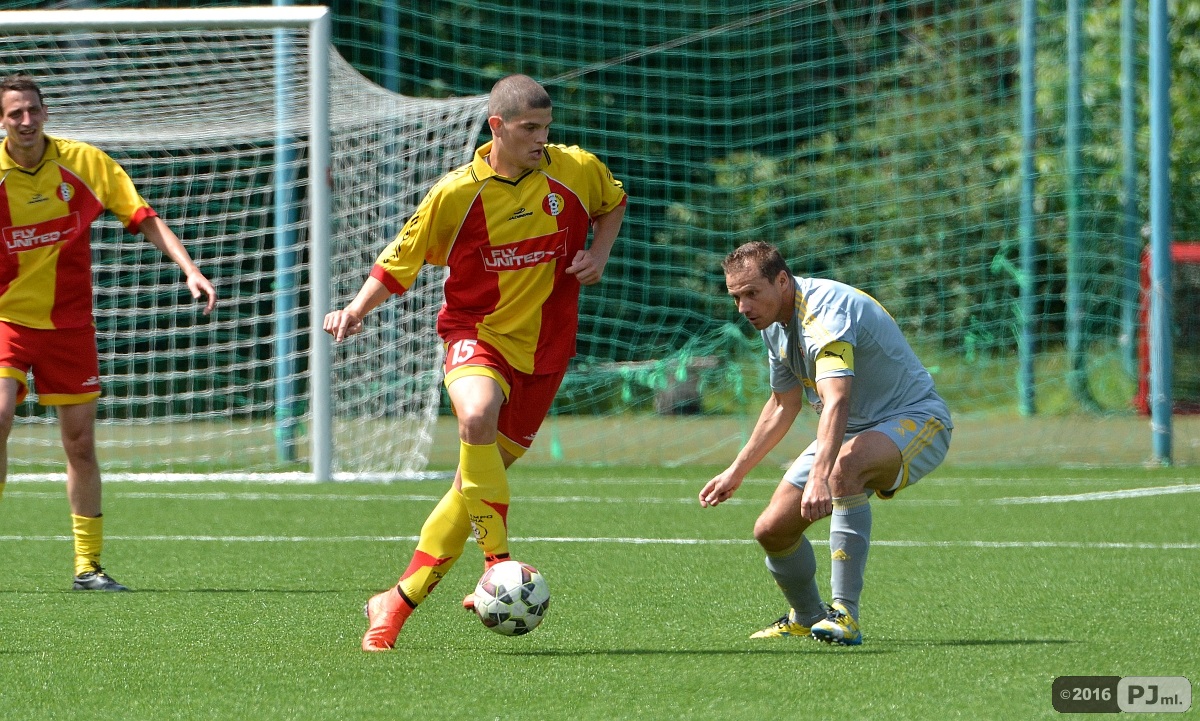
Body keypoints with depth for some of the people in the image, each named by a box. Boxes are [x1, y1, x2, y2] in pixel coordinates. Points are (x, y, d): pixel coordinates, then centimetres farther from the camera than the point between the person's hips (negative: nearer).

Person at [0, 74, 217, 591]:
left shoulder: (84, 163, -4)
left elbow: (144, 219, 0)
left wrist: (189, 269, -12)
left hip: (69, 324, 3)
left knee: (80, 444, 4)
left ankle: (88, 566, 13)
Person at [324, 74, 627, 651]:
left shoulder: (576, 171, -3)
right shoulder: (457, 193, -11)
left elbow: (613, 204, 20)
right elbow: (401, 260, -1)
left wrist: (599, 253, 1)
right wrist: (358, 309, -17)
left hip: (543, 350, 3)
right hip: (477, 331, -3)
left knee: (481, 474, 2)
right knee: (477, 416, -37)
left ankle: (398, 603, 12)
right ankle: (498, 563, -28)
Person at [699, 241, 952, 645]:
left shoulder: (826, 313, -29)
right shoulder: (775, 324, 1)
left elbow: (836, 402, -45)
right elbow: (783, 405, 18)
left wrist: (820, 475, -59)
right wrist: (736, 472, 21)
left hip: (914, 418, -9)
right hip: (850, 431, 9)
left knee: (845, 464, -41)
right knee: (772, 530, -1)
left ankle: (845, 615, -39)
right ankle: (805, 618, 29)